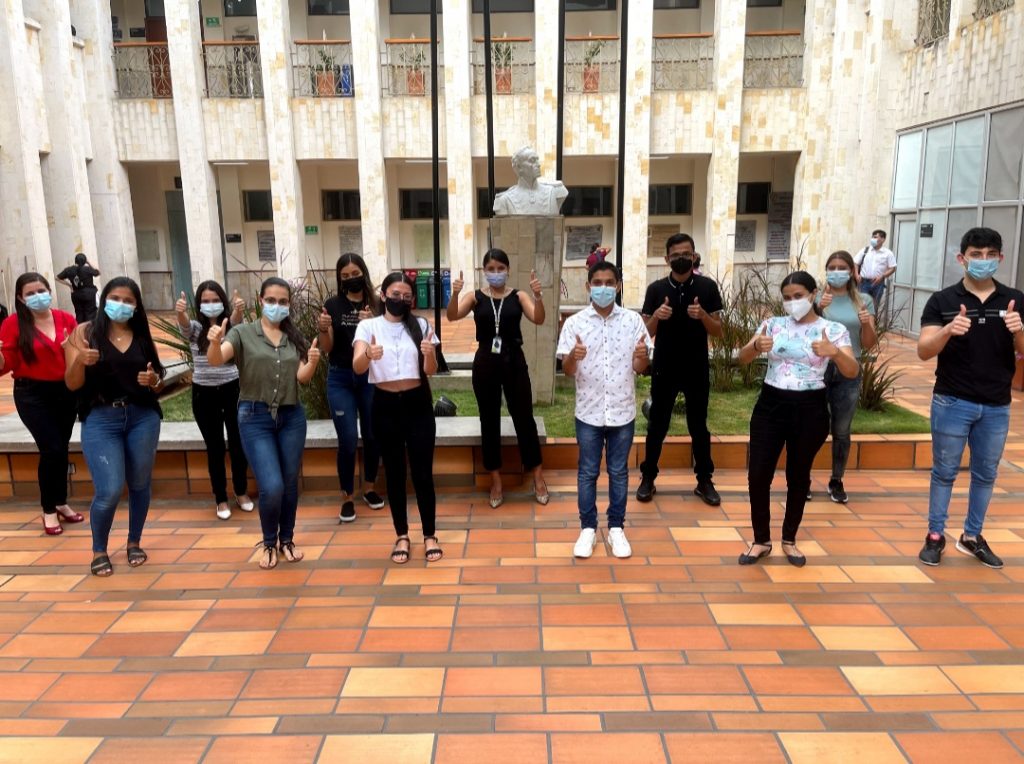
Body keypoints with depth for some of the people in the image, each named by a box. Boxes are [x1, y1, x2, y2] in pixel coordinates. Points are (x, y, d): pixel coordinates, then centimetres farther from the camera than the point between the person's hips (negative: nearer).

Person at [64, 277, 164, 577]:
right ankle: (99, 550, 16)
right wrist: (80, 360, -24)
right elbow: (72, 384, -5)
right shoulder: (84, 332, -1)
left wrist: (153, 380, -10)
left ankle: (134, 542, 30)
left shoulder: (142, 336, 6)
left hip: (143, 417, 3)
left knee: (140, 484, 10)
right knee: (109, 491, -9)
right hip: (101, 420, -3)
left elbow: (156, 379, 13)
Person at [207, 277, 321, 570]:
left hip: (292, 417, 3)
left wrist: (312, 362, -23)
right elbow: (216, 360, -17)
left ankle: (287, 540, 31)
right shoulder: (243, 332, -2)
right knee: (272, 487, -10)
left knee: (290, 484, 11)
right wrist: (215, 342, -39)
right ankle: (269, 543, 15)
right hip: (255, 417, -3)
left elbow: (302, 378, -2)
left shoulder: (295, 338, 8)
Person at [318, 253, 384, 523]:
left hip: (371, 377, 0)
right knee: (348, 441, -1)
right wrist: (323, 328, -19)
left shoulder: (378, 305, -1)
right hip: (340, 379, 0)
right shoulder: (333, 305, 1)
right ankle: (347, 497, 13)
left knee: (372, 437, 10)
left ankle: (369, 488, 30)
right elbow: (326, 349, 1)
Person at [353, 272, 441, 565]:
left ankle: (430, 535, 18)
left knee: (423, 472, 3)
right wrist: (369, 355, -35)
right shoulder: (368, 326, 0)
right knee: (394, 472, 9)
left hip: (417, 404, 0)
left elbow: (430, 371, -4)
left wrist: (429, 353, -26)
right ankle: (402, 536, 23)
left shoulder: (421, 325, 2)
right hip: (385, 406, 0)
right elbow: (357, 368, -13)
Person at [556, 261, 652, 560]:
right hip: (588, 412, -1)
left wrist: (642, 356, -22)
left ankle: (616, 528, 25)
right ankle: (588, 528, 23)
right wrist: (573, 357, -28)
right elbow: (567, 371, -5)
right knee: (587, 473, 9)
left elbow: (640, 369, 0)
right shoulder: (574, 322, -4)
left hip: (623, 412, 1)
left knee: (619, 472, 12)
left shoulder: (633, 320, -1)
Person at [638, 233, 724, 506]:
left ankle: (704, 481, 22)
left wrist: (703, 316, -21)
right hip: (664, 369, 0)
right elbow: (646, 333, -1)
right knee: (657, 425, 7)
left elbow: (718, 332, -2)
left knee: (698, 426, 10)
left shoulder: (707, 287, -3)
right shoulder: (656, 289, -2)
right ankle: (648, 479, 19)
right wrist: (656, 316, -22)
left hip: (697, 369, 0)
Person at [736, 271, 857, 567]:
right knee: (758, 475, -2)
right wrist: (756, 346, -25)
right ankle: (761, 540, 16)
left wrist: (834, 352, -32)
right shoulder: (773, 324, 4)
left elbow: (852, 372, -11)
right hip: (770, 405, 2)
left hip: (810, 409, -1)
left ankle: (789, 540, 28)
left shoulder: (834, 330, -2)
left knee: (798, 476, 10)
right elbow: (743, 358, -2)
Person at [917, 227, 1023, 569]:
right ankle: (935, 535, 20)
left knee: (986, 474, 14)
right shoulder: (942, 301, -6)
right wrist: (948, 330, -32)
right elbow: (924, 352, -13)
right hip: (952, 402, -3)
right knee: (944, 471, 8)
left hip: (997, 406, 3)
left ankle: (972, 536, 29)